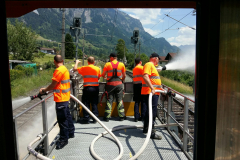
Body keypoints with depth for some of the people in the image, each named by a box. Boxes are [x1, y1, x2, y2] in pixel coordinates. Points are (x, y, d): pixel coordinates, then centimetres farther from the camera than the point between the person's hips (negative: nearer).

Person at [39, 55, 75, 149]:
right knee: (67, 115, 20)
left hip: (61, 98, -10)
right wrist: (47, 89, 19)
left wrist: (44, 90, -1)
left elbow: (53, 84, -16)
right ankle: (70, 133, 35)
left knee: (62, 119, -2)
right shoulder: (65, 69, 12)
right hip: (65, 97, 10)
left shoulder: (59, 70, -18)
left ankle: (64, 139, 8)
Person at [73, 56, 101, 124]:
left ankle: (86, 119, 9)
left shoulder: (84, 68, -2)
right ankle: (95, 119, 14)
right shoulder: (97, 68, 2)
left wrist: (77, 62, 21)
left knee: (86, 104, 7)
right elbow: (98, 78, 9)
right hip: (95, 88, 2)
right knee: (94, 104, 10)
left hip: (87, 88, -2)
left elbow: (75, 69, 6)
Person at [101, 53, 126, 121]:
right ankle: (121, 116, 12)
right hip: (119, 84, 1)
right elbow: (124, 75, 7)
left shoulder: (107, 64, -1)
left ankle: (107, 117, 7)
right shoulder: (121, 64, 4)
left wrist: (103, 76, 24)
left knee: (109, 100, 5)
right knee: (119, 100, 9)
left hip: (110, 84, -1)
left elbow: (103, 75, 1)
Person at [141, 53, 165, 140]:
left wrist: (160, 88, 32)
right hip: (150, 93, -11)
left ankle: (146, 128, 30)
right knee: (152, 112, -10)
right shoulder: (149, 65, -10)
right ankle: (152, 132, -6)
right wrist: (152, 88, -33)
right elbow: (145, 77, -26)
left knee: (149, 112, 18)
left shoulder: (152, 66, 24)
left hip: (154, 93, 11)